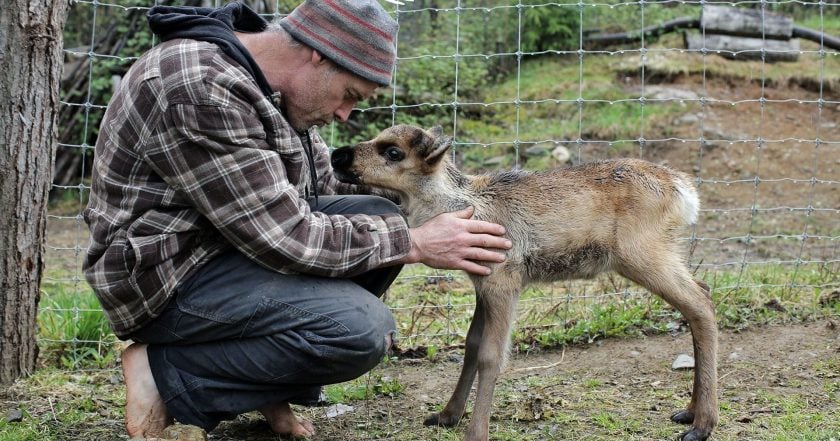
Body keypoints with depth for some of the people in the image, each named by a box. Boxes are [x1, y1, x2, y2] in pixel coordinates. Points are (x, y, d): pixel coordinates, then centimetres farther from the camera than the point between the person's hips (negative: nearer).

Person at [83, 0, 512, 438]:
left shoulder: (273, 82, 4)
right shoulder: (199, 86, -26)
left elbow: (322, 188, 16)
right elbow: (284, 238, -26)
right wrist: (414, 243, -17)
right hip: (166, 274, -10)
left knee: (380, 215, 2)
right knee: (362, 329, -25)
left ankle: (269, 383, 2)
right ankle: (165, 373, -9)